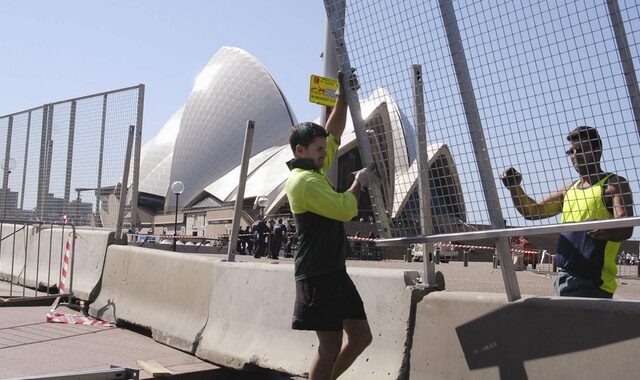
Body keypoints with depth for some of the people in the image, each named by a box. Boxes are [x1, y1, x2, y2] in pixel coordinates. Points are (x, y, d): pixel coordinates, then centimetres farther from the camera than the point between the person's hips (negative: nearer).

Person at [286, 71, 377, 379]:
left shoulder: (313, 171, 12)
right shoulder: (304, 181, -16)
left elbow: (334, 132, 21)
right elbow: (345, 210, -20)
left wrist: (344, 95, 16)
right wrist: (359, 183, -3)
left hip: (334, 271, 10)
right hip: (318, 275, -10)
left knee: (361, 336, 13)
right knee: (331, 345, -4)